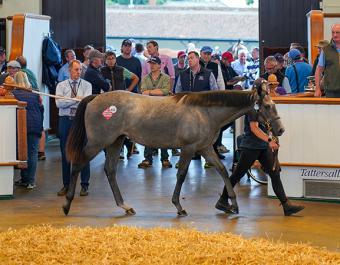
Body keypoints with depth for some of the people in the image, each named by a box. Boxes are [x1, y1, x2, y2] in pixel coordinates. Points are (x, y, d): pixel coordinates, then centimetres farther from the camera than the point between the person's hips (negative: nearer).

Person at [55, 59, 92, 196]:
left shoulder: (87, 85, 5)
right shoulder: (61, 85, 6)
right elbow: (58, 103, -9)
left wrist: (68, 101, -16)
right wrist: (77, 99, -12)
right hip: (65, 120, 1)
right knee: (65, 153, 6)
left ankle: (84, 185, 7)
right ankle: (66, 184, 15)